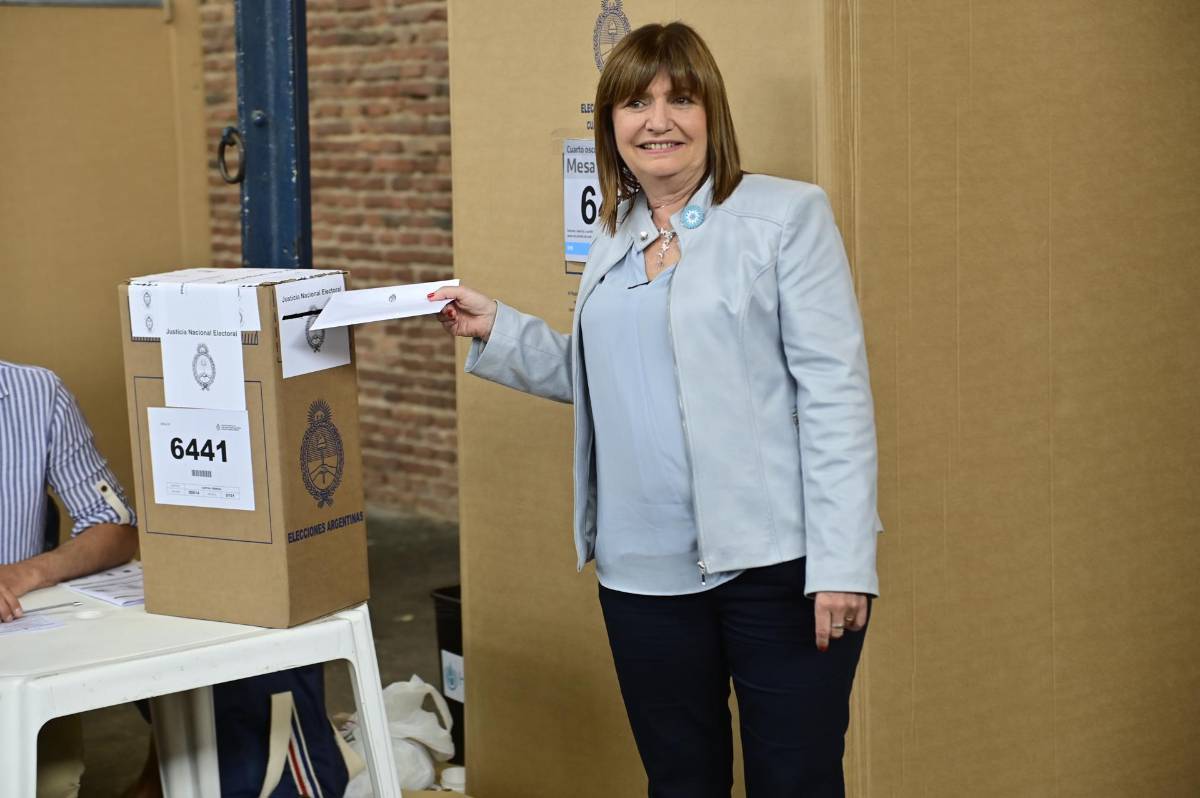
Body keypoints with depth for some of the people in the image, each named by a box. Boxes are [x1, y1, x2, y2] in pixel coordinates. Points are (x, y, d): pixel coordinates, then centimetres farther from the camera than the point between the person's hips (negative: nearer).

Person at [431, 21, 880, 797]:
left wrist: (842, 563, -16)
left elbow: (835, 391, -9)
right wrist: (496, 328, 15)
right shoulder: (612, 242, 16)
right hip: (646, 571, 6)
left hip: (775, 561, -5)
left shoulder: (787, 216, -3)